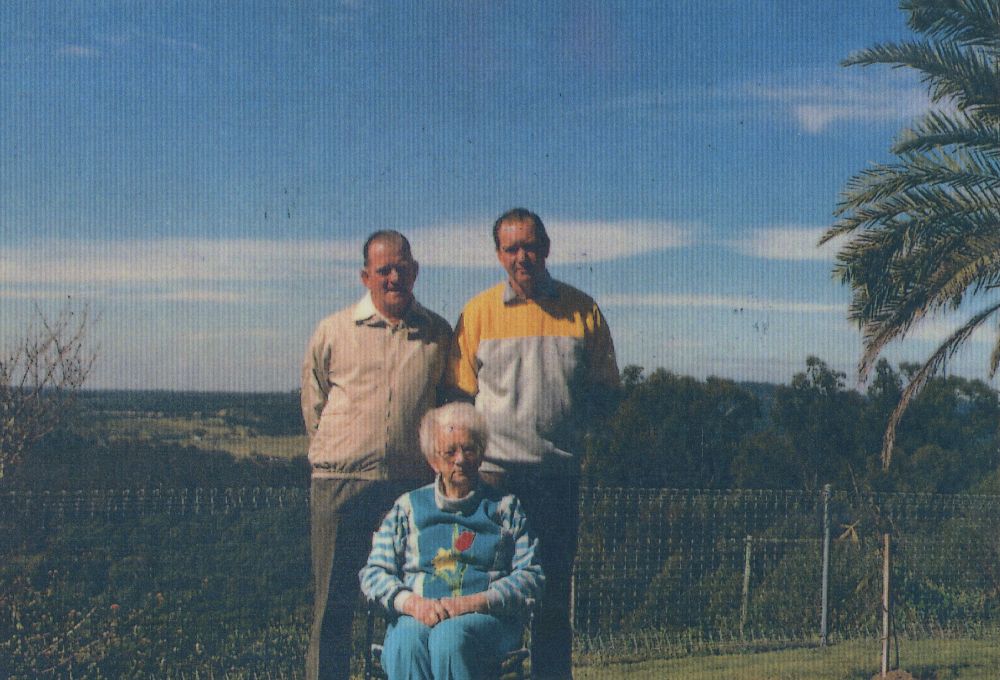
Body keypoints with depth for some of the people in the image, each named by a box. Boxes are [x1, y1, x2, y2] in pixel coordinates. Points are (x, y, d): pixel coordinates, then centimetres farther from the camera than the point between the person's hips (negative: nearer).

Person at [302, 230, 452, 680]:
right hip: (340, 483, -1)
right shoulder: (333, 331, 6)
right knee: (333, 601, 1)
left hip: (412, 486, 1)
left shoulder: (438, 333, 8)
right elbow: (313, 402, 15)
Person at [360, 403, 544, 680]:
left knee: (450, 636, -36)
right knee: (406, 641, -35)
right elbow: (373, 573, 12)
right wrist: (411, 602, -9)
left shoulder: (505, 507, 16)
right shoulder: (408, 506, 19)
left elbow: (530, 576, 4)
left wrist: (473, 602, -11)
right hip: (416, 617, 1)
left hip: (488, 618, -1)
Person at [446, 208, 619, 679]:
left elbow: (605, 390, 14)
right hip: (495, 472, -1)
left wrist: (574, 418, -4)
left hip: (560, 474, 1)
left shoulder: (582, 311, 8)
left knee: (555, 593, 7)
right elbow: (460, 396, 6)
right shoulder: (478, 312, 6)